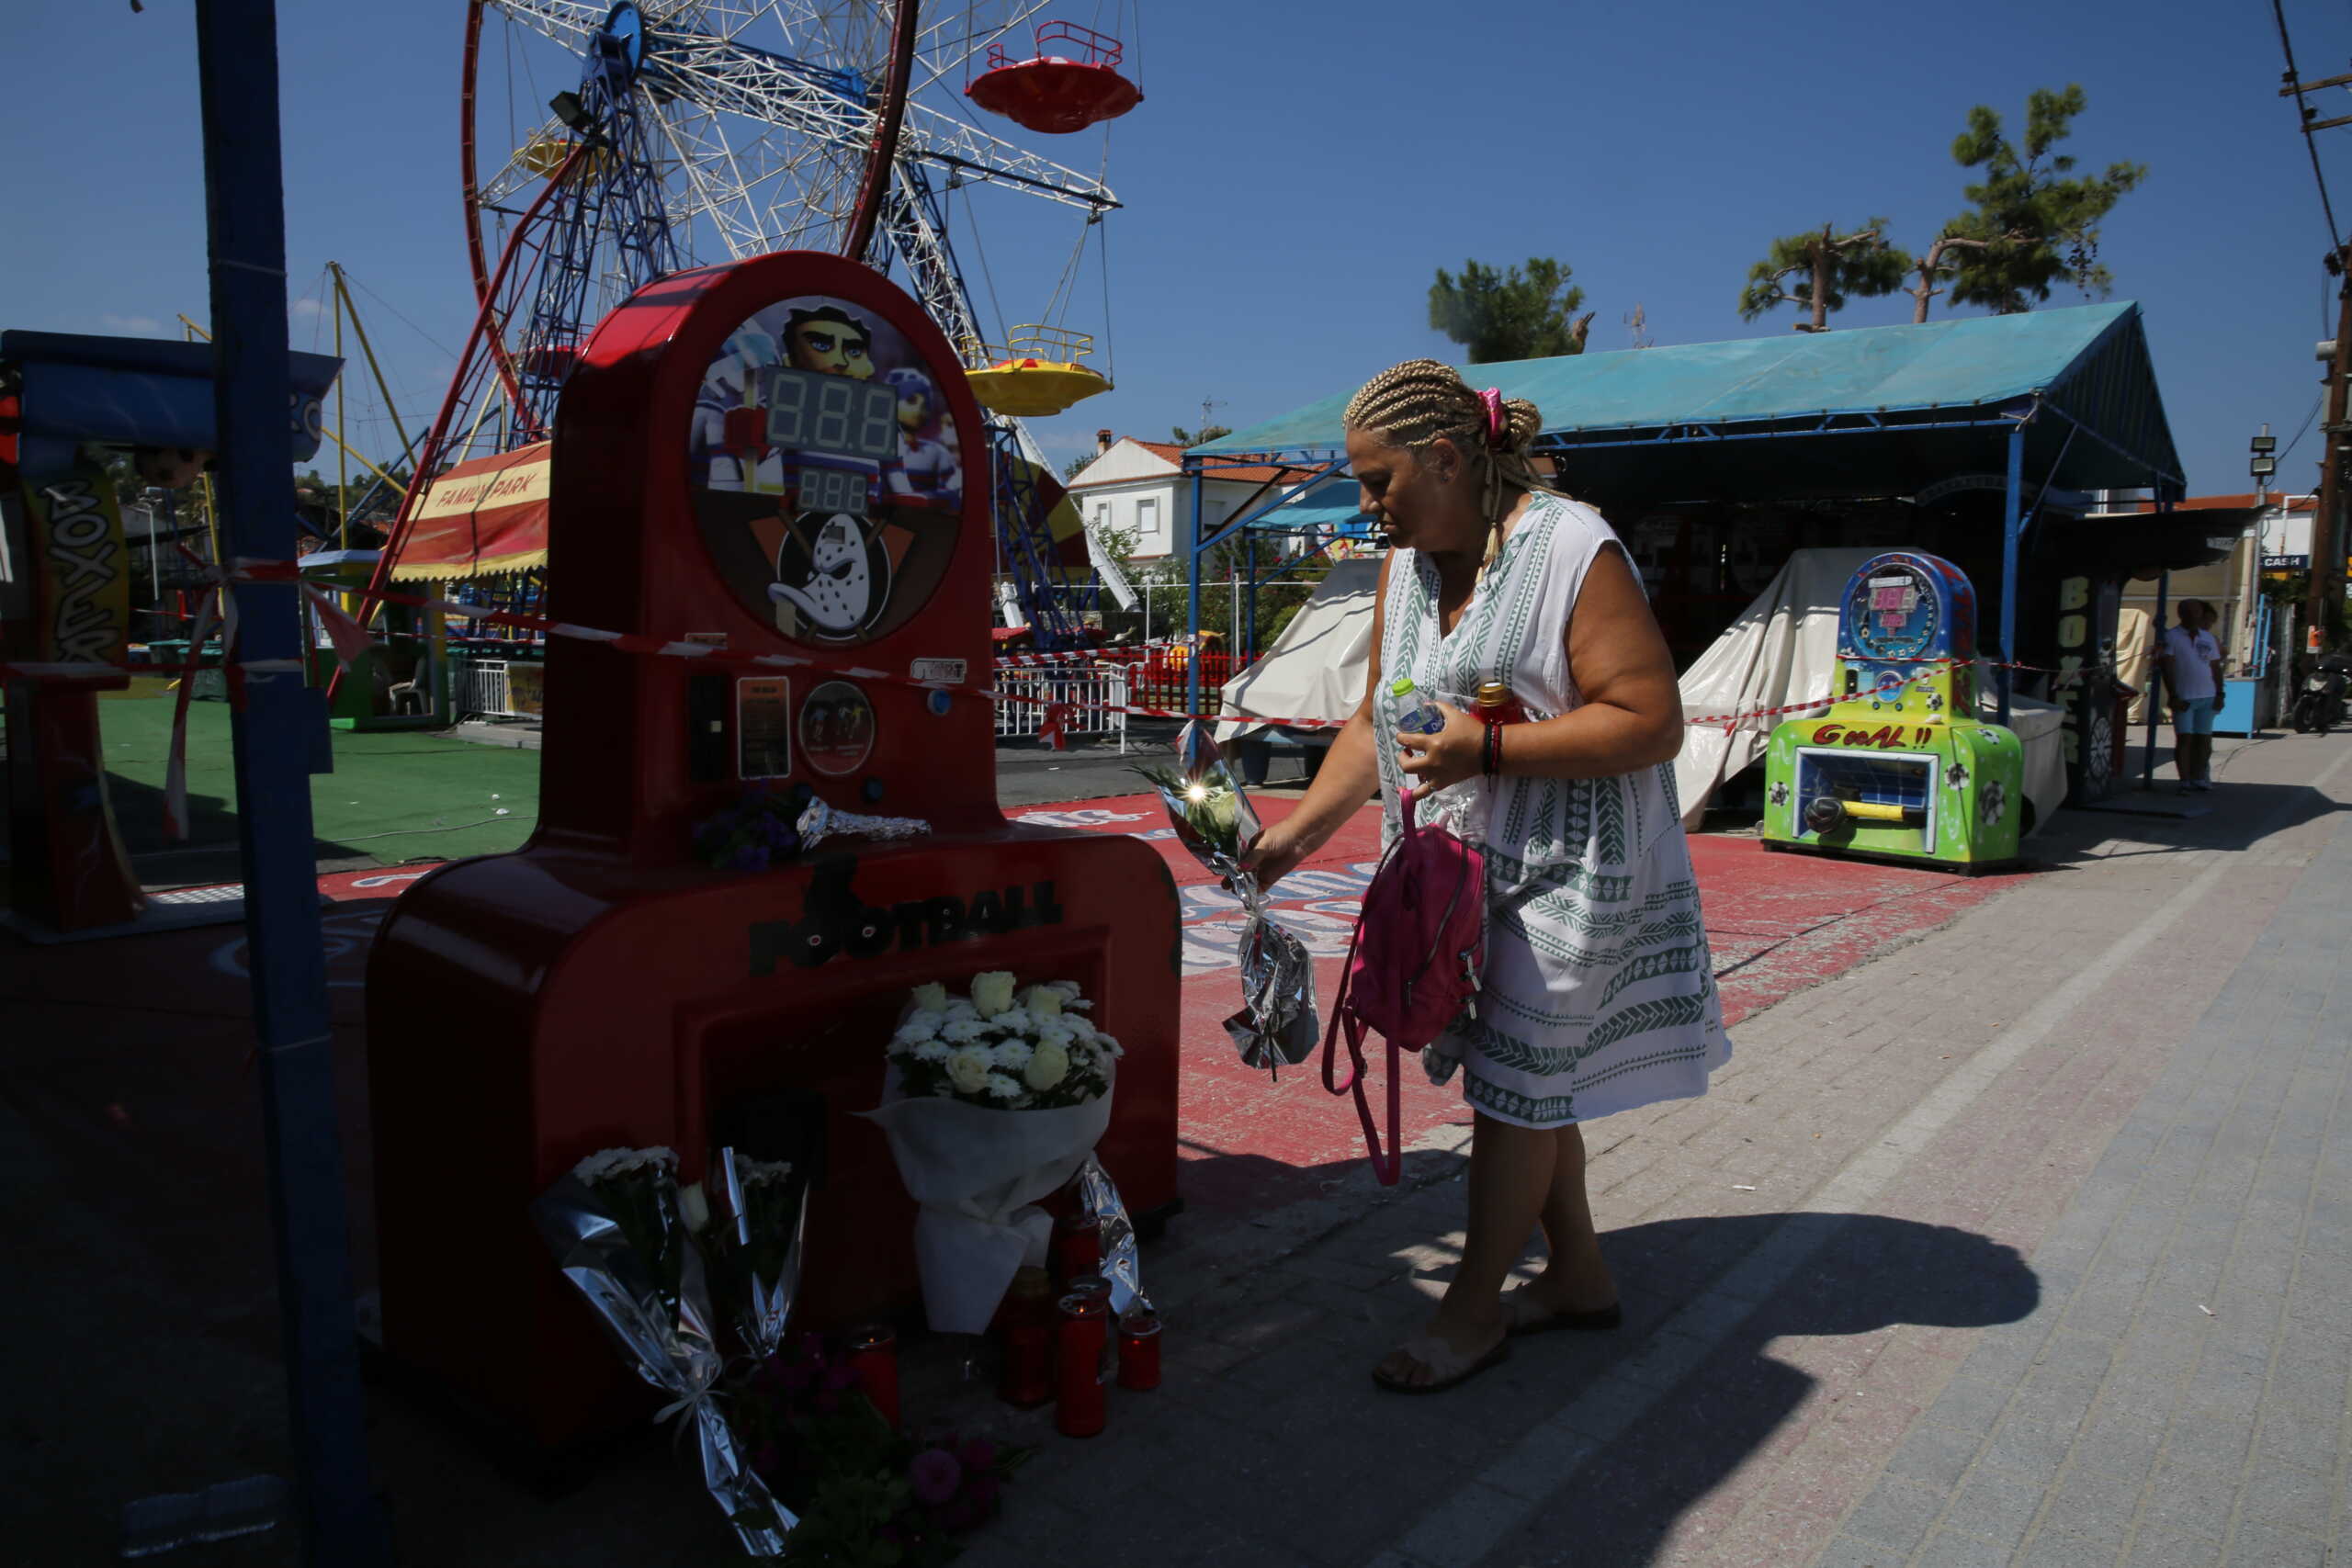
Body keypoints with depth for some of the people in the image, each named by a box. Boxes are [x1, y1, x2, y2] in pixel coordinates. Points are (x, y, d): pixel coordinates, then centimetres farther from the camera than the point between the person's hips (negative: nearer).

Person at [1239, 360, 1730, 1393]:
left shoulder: (1573, 550, -16)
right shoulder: (1407, 566, 8)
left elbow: (1650, 721, -20)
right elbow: (1376, 722, 12)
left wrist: (1487, 748, -24)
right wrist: (1301, 828, 3)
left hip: (1566, 872, -7)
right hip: (1462, 868, 7)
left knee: (1517, 1079, 1)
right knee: (1521, 1072, 14)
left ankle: (1475, 1307, 16)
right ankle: (1576, 1272, 32)